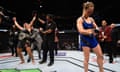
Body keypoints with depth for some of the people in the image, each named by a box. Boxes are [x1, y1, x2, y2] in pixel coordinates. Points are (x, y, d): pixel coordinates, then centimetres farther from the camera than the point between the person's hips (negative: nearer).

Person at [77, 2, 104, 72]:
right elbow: (81, 31, -22)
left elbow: (97, 28, 9)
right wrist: (91, 30, -21)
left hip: (93, 39, 6)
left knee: (100, 55, 9)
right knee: (86, 58, 0)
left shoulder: (91, 19, 8)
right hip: (85, 40, -6)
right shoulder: (80, 20, -9)